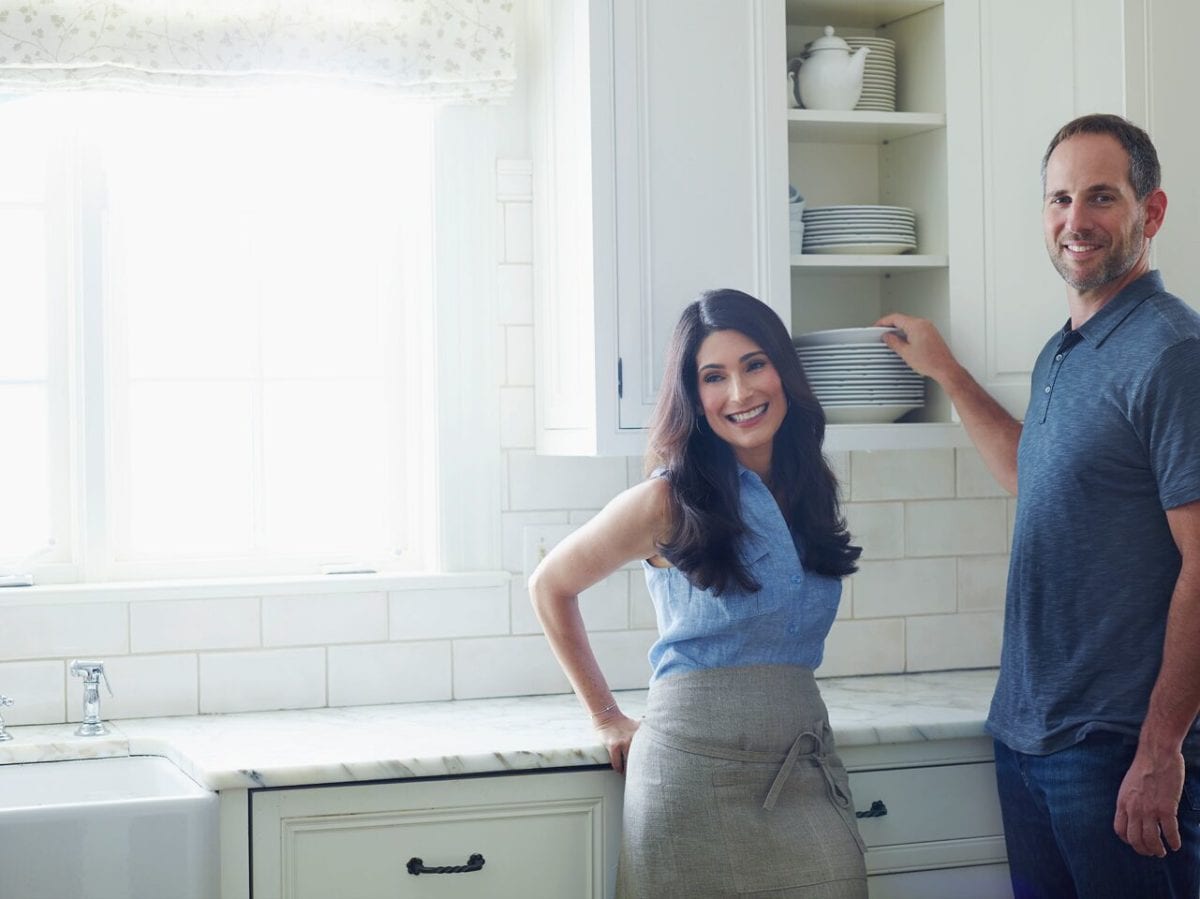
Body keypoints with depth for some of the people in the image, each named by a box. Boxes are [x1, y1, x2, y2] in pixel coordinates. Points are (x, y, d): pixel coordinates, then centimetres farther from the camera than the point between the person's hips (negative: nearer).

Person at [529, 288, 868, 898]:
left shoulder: (809, 489, 9)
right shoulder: (671, 500, -8)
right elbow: (550, 585, 4)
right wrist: (608, 719, 6)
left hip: (803, 762, 5)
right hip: (697, 763, -5)